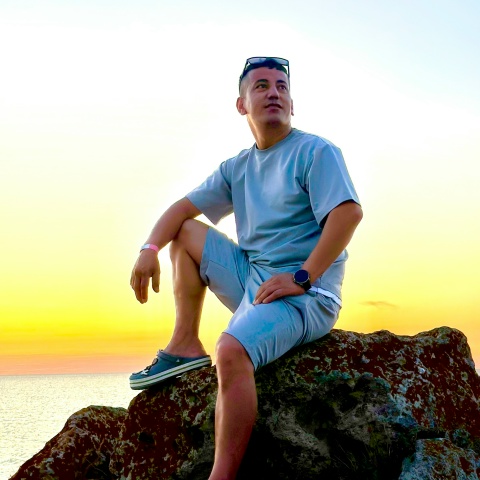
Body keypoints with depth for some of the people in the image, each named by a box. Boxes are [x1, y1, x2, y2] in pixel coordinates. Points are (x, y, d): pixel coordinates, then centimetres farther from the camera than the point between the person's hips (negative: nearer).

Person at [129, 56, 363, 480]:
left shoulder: (316, 151, -6)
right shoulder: (238, 168, 16)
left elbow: (349, 212, -20)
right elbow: (183, 207, 16)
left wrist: (301, 278, -23)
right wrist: (149, 249, -3)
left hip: (306, 296, -8)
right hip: (252, 281, 8)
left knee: (231, 350, -34)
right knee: (186, 232, 11)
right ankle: (185, 347, 4)